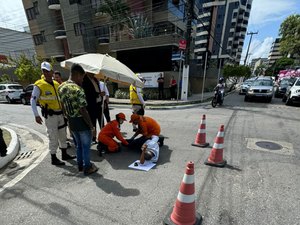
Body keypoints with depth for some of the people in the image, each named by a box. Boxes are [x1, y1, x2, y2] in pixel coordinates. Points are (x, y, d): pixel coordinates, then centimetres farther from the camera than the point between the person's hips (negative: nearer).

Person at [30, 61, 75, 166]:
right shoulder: (39, 85, -8)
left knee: (63, 135, 14)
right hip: (50, 115, -6)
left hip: (60, 114, 6)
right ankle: (53, 158, 17)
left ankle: (64, 154, 30)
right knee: (53, 137, 1)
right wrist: (36, 115, -16)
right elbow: (33, 100, -9)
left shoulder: (56, 84, 9)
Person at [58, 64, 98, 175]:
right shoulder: (78, 89, -23)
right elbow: (83, 111, -24)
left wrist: (69, 118, 21)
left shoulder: (61, 87, 3)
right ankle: (87, 167, 26)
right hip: (81, 122, -7)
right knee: (86, 145, 10)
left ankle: (80, 165, 38)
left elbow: (63, 106, 11)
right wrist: (91, 125, -15)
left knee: (79, 144, 23)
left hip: (71, 123, 8)